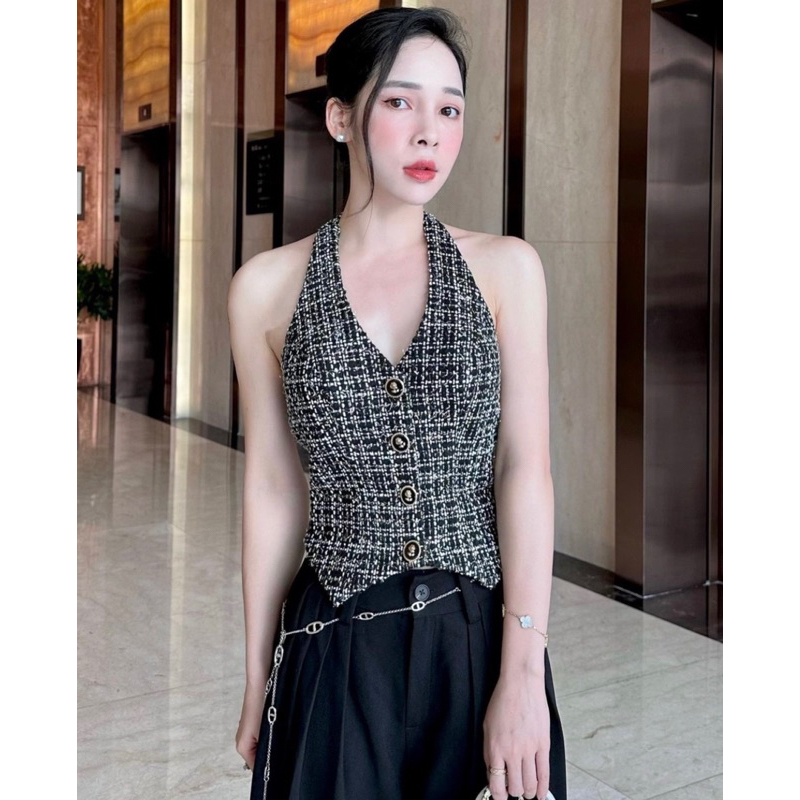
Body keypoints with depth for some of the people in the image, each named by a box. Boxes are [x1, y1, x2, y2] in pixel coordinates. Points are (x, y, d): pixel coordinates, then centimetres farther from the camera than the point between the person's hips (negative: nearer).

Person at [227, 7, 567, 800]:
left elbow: (525, 471, -6)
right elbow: (273, 490, 2)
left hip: (485, 637, 1)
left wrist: (522, 674, -13)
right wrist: (257, 680, 6)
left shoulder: (505, 268, -2)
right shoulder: (266, 288, -3)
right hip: (339, 650, 0)